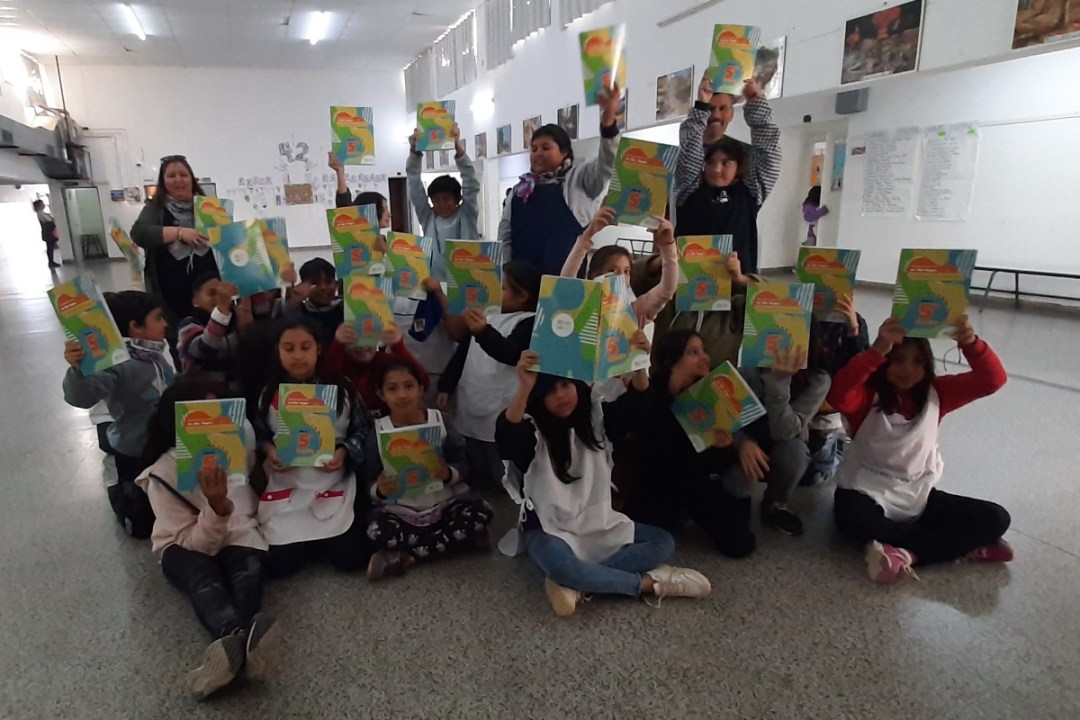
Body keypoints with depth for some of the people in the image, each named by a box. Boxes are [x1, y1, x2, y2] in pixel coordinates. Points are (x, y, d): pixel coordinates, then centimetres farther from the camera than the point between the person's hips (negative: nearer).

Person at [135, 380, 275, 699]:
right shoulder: (163, 475, -18)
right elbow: (195, 543, -21)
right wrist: (216, 508, -38)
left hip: (238, 536, 3)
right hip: (186, 546, -2)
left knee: (247, 568, -33)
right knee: (203, 574, -37)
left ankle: (234, 646, -57)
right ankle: (238, 639, -62)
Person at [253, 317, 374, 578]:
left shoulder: (341, 388, -1)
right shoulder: (269, 393, 3)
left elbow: (363, 428, 4)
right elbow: (258, 434, 11)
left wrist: (344, 452, -13)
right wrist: (269, 450, -10)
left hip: (333, 485, -1)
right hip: (284, 487, 1)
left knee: (350, 559, -9)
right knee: (278, 565, -8)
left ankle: (325, 540, 25)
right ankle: (306, 541, 26)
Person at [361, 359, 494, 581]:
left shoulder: (439, 421, -2)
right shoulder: (379, 432, -4)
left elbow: (463, 466, -2)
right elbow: (370, 485, -5)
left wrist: (447, 473, -25)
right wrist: (380, 490, -29)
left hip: (443, 505, 2)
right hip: (399, 512, -1)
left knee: (482, 512, -23)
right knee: (376, 531, -32)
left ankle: (406, 557, -18)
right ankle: (464, 538, -18)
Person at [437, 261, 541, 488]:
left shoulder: (529, 322, -11)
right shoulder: (487, 313, 11)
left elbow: (511, 354, -30)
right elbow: (462, 352, 16)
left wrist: (484, 332, -47)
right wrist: (446, 387, 11)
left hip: (501, 416, -7)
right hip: (470, 411, 7)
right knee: (477, 476, 21)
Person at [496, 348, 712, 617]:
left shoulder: (594, 415, 0)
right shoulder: (531, 430, -15)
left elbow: (634, 401, -14)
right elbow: (505, 439, -38)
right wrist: (524, 389, -54)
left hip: (598, 523, 6)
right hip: (550, 529, -5)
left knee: (663, 542, -8)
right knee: (560, 567, -38)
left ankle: (576, 583, -21)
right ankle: (648, 583, -16)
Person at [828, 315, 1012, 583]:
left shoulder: (936, 393, 1)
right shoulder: (868, 397, -14)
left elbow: (993, 379, -11)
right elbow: (838, 395, -38)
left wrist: (971, 344, -31)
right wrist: (877, 350, -47)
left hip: (918, 495, 4)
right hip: (868, 492, -4)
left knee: (995, 519, -11)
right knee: (851, 517, -38)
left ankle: (907, 553, -19)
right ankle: (964, 545, -18)